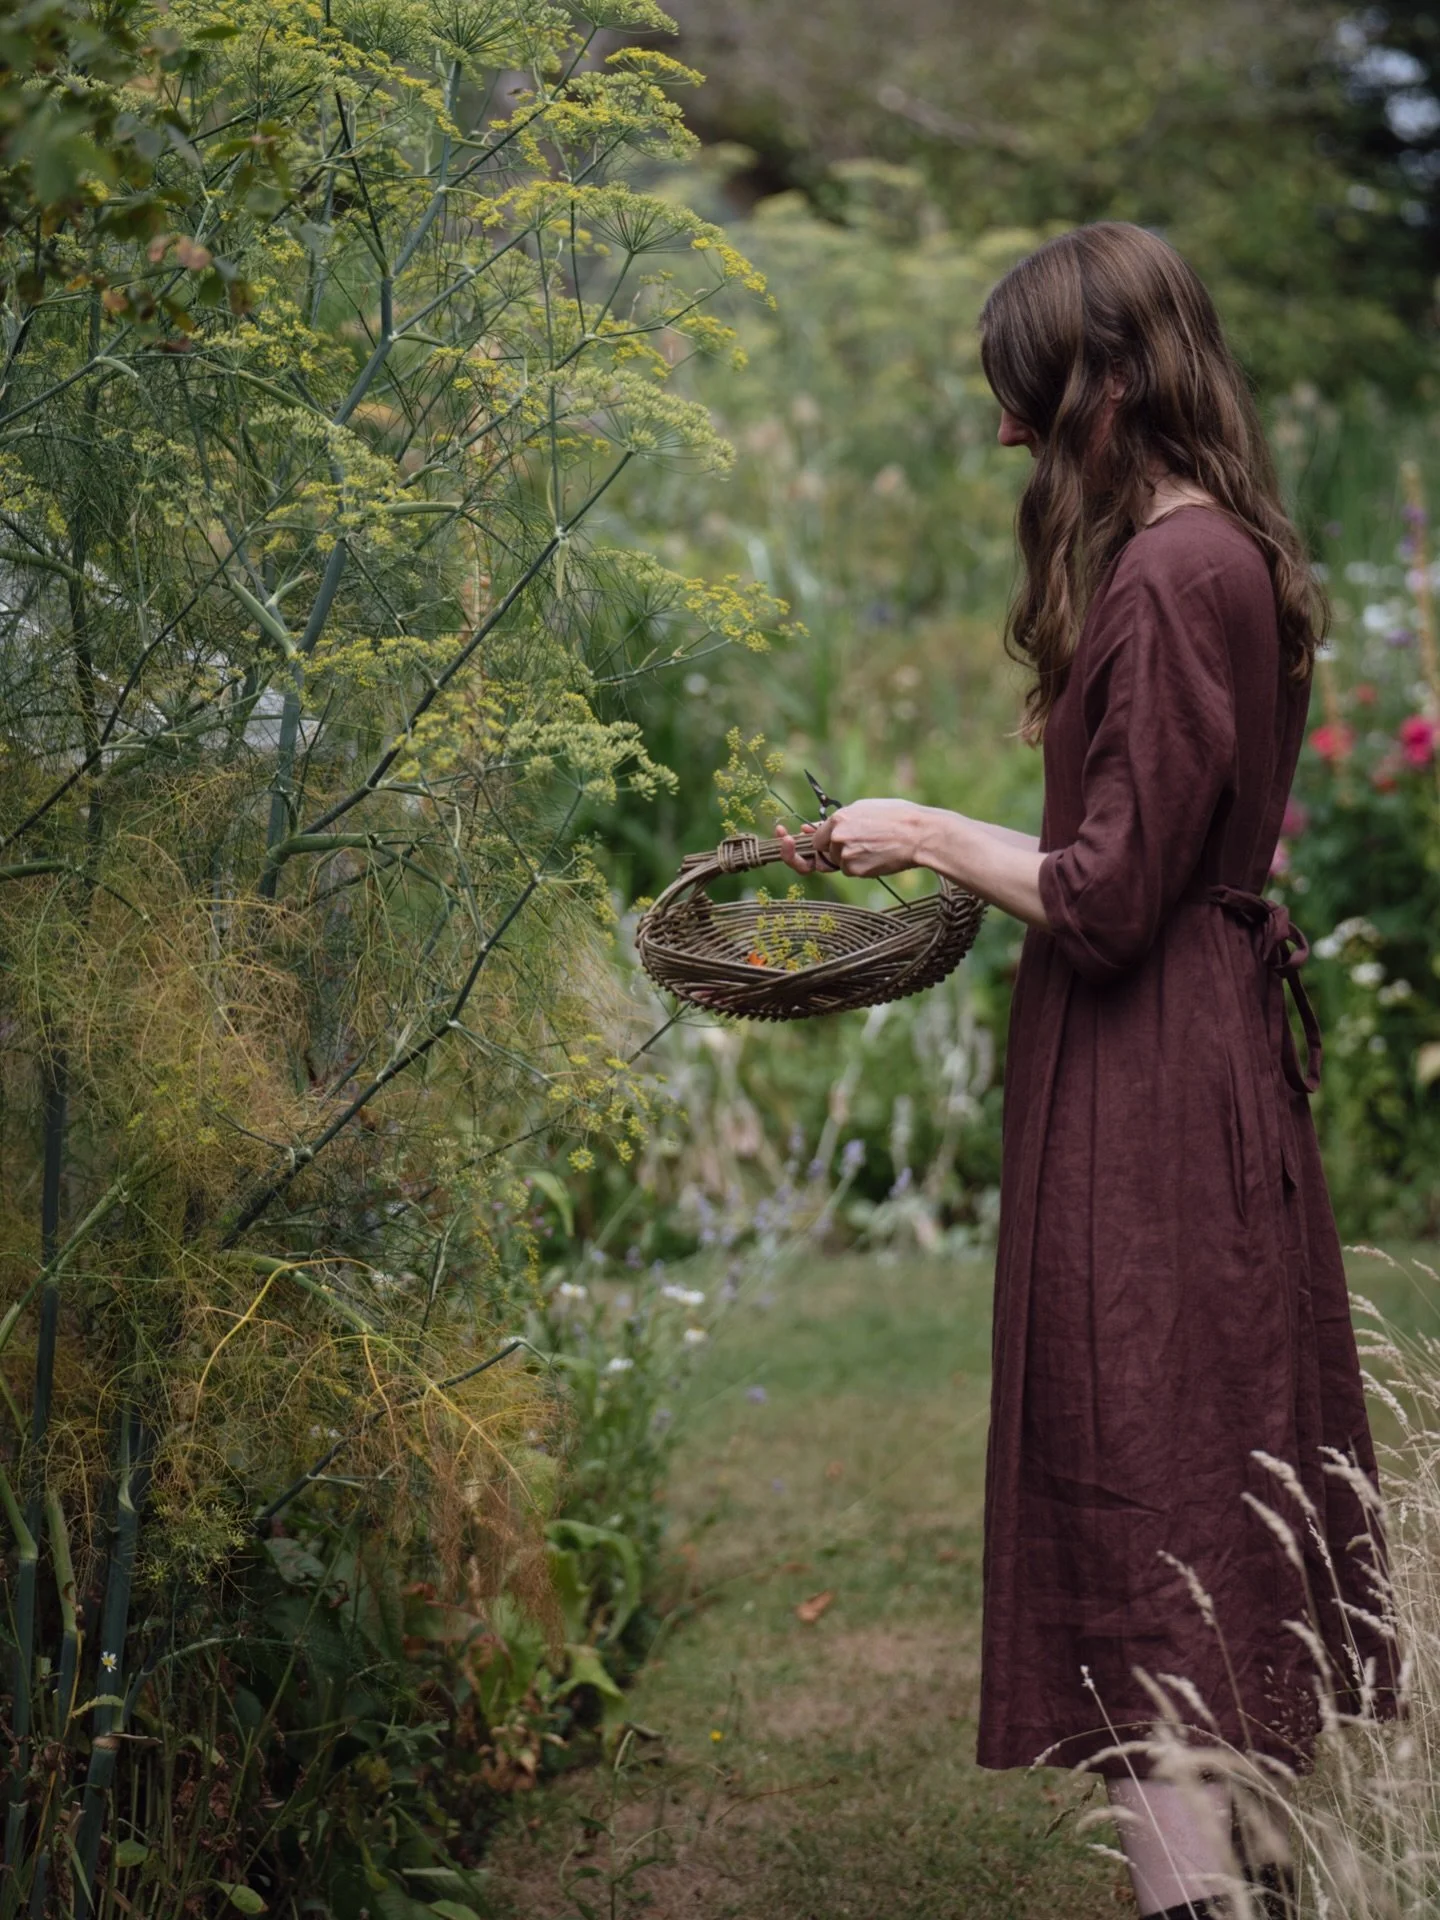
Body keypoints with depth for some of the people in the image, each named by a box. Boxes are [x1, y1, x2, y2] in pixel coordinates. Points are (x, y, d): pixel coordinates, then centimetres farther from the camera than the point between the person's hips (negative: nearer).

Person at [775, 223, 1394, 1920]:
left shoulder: (1168, 577, -20)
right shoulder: (1227, 552, 11)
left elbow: (1109, 899, -21)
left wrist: (927, 838, -8)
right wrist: (958, 848, 17)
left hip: (1143, 1090, -10)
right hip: (1220, 1041, 10)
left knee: (1138, 1507, -5)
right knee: (1237, 1485, 17)